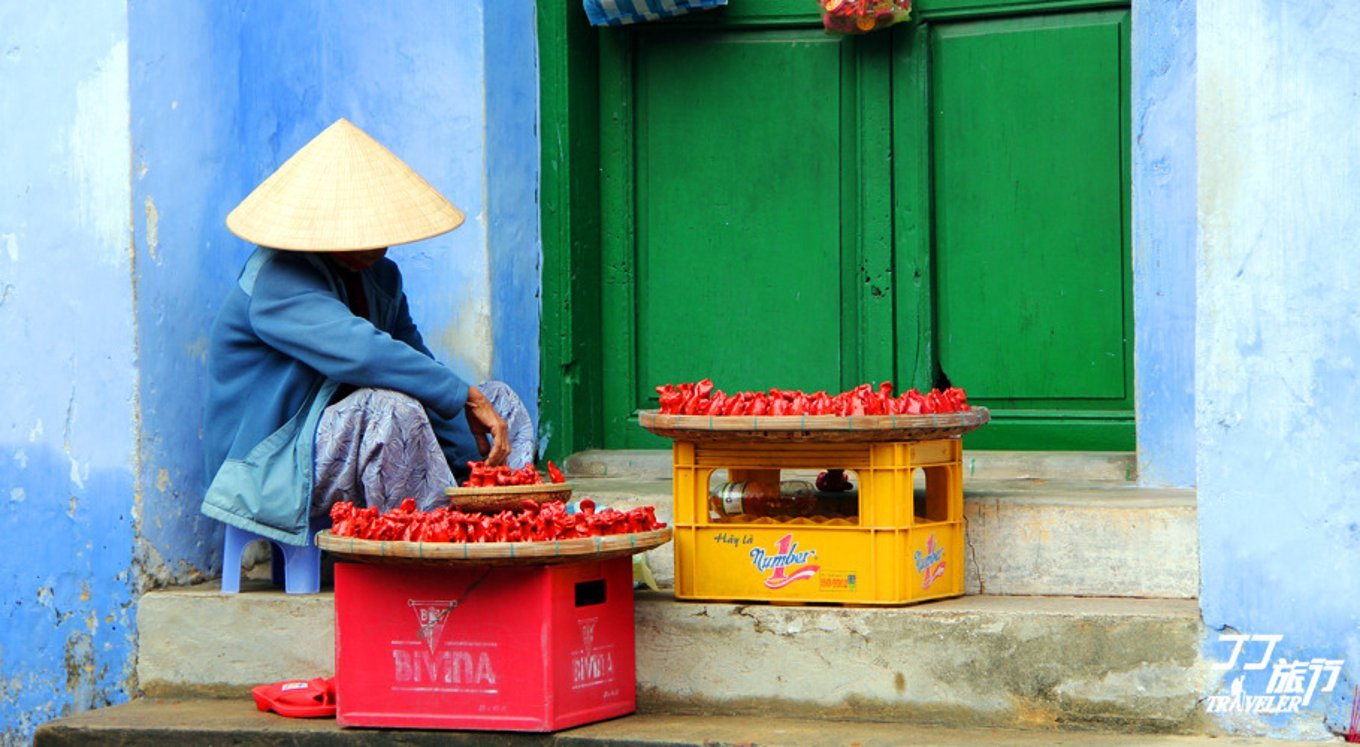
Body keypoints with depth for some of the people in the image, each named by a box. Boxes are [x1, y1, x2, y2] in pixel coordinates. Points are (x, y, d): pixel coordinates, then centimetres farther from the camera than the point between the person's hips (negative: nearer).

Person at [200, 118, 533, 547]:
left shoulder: (380, 275, 10)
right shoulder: (277, 281, -19)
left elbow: (420, 365, 8)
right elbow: (364, 354, -33)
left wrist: (474, 460, -5)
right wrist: (467, 399, -30)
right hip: (273, 473, -9)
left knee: (502, 403, 4)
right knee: (392, 409, -35)